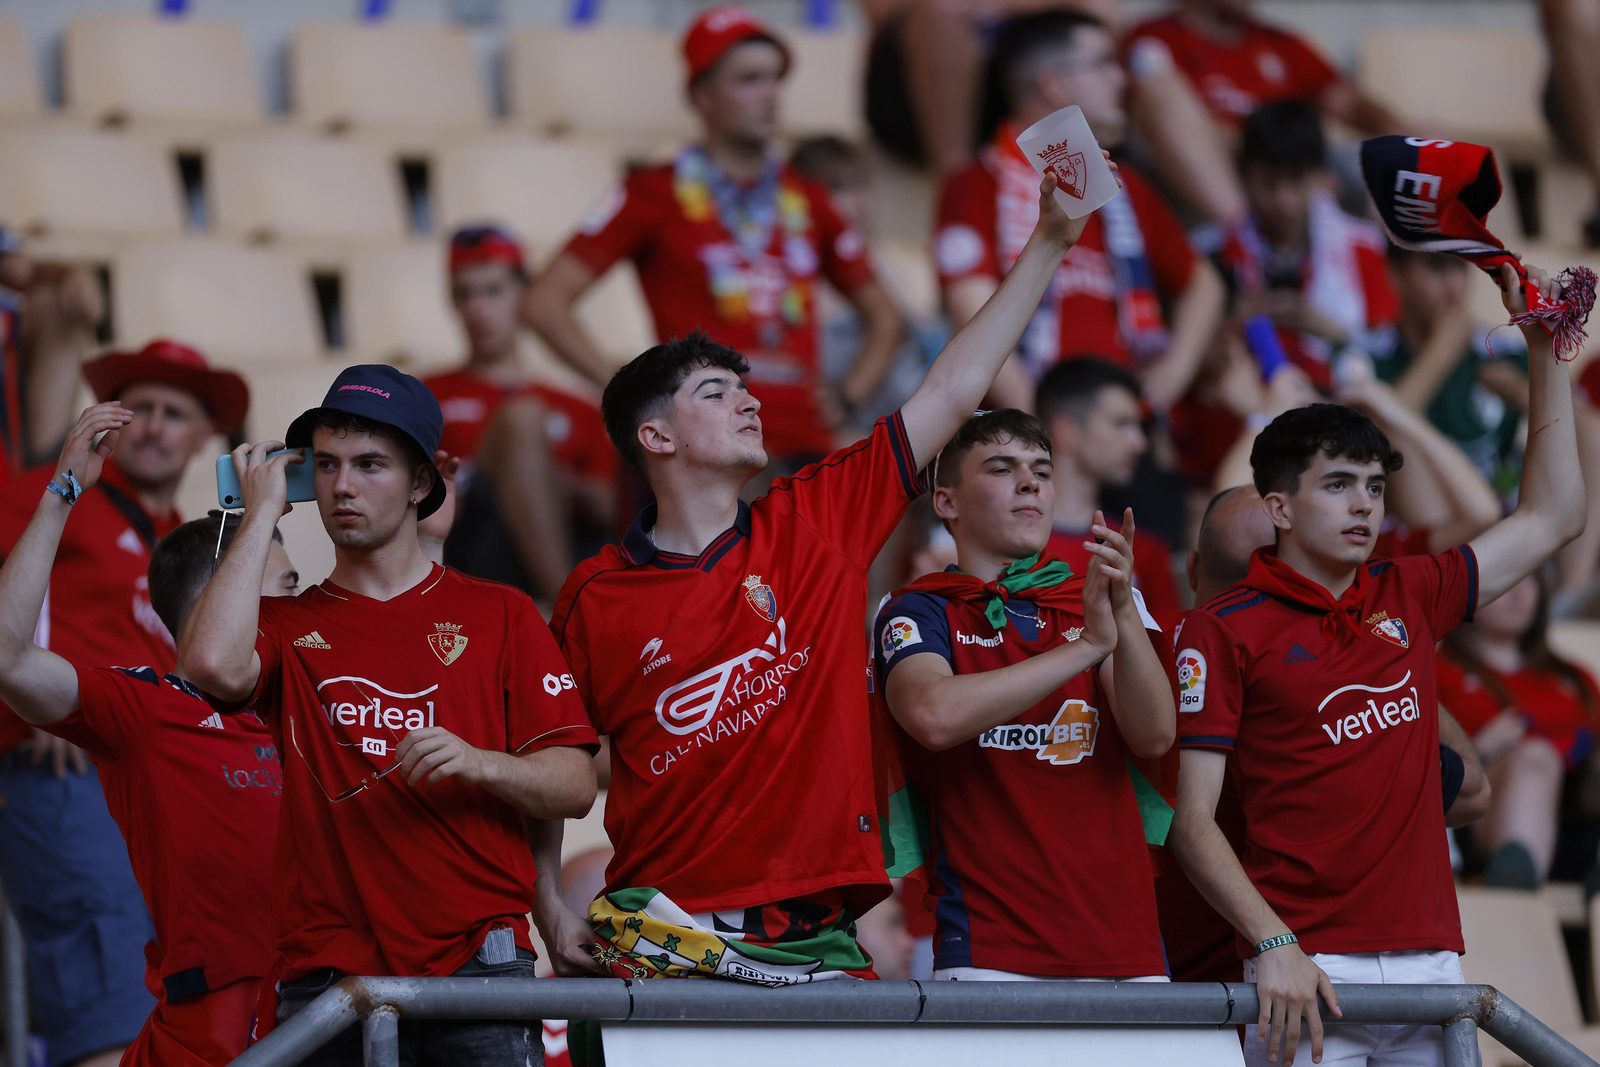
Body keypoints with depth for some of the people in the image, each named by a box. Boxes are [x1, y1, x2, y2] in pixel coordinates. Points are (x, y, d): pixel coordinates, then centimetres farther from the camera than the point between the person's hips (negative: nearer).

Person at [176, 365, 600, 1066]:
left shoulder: (497, 615, 13)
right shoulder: (285, 626, 14)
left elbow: (574, 787, 7)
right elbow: (213, 665, -12)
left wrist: (477, 763, -14)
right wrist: (261, 512, -1)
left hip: (478, 963, 0)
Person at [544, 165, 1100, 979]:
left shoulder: (816, 522, 11)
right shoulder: (593, 600, 6)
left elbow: (953, 392, 13)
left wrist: (1048, 244, 13)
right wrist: (559, 918, -2)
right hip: (657, 932, -3)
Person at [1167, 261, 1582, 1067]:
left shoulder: (1408, 598, 16)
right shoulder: (1225, 631, 0)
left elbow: (1553, 516, 25)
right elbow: (1192, 822, -4)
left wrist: (1545, 350, 21)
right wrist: (1272, 945, -17)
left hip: (1430, 960, 5)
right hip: (1310, 972, -5)